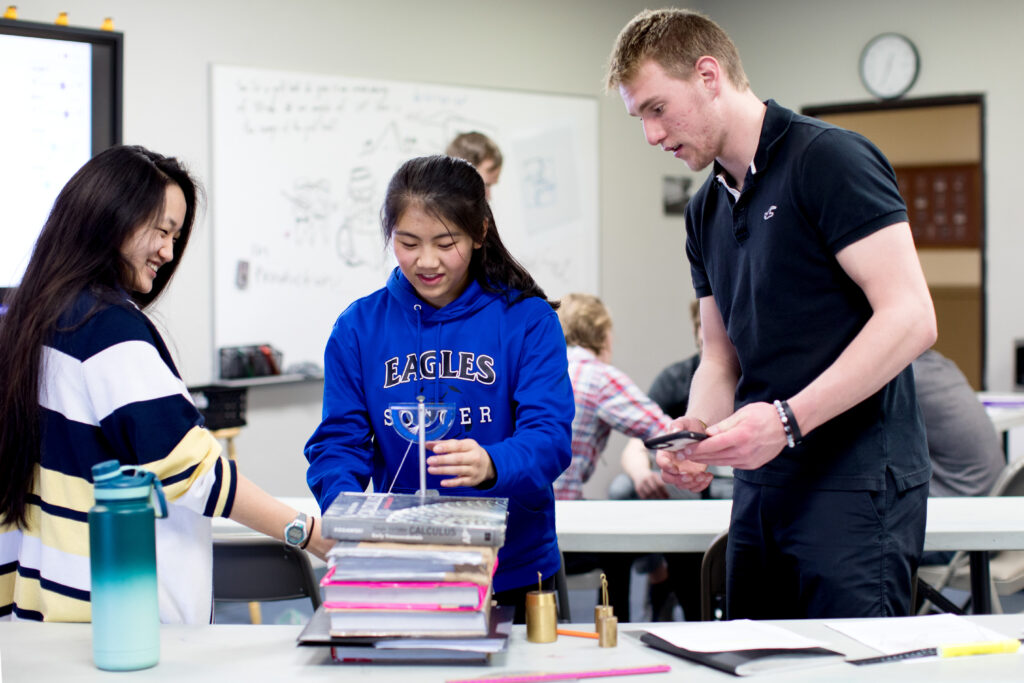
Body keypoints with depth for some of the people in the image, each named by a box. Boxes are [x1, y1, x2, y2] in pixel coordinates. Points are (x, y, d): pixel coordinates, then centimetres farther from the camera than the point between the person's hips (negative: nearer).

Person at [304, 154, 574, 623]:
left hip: (515, 573, -1)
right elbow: (338, 442, -1)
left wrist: (491, 466, -37)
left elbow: (550, 435, -15)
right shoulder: (359, 327, 2)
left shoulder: (527, 320, -5)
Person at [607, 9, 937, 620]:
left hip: (857, 483, -8)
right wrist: (696, 429, -1)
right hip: (761, 488, 8)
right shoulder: (706, 212, 16)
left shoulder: (829, 159, -9)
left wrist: (787, 419, -21)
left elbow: (911, 318, -17)